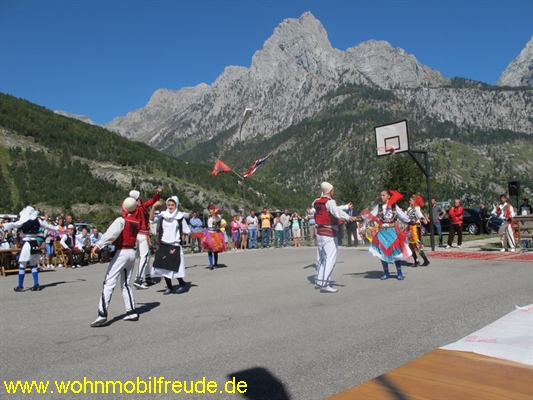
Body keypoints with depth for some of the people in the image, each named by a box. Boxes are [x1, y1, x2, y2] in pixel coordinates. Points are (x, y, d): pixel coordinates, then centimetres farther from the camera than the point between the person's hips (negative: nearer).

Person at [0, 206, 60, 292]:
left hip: (27, 244, -6)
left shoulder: (23, 221, -7)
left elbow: (13, 225, -22)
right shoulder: (37, 221, 8)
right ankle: (36, 284, 9)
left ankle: (20, 286, 9)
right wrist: (57, 229, 32)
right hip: (35, 245, 6)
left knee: (22, 266, 4)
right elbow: (48, 226, 18)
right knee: (33, 265, 14)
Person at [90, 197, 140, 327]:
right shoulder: (137, 222, 8)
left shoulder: (121, 220, -10)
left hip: (121, 252, -7)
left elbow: (110, 234, -24)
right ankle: (132, 312, 17)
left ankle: (102, 314, -11)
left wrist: (98, 246, -31)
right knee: (126, 283, 17)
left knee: (108, 283, -6)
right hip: (132, 252, 7)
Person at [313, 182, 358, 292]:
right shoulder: (330, 202, -15)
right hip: (329, 234, -9)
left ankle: (318, 281, 27)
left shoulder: (317, 202, 10)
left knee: (321, 258, 19)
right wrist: (347, 217, -53)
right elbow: (336, 211, -37)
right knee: (330, 259, -11)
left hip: (320, 232, 9)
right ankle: (324, 284, -18)